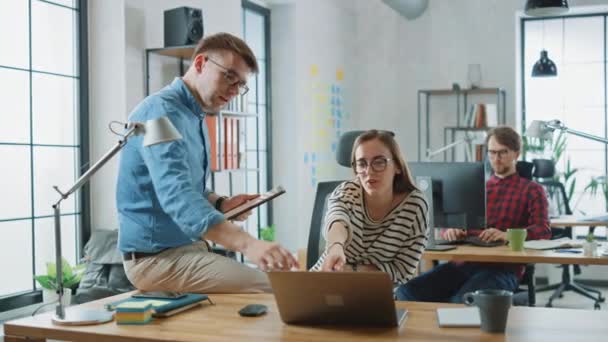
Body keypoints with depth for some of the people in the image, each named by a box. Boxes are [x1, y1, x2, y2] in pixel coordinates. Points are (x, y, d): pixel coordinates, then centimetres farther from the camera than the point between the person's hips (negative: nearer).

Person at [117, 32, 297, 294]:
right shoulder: (162, 110, -18)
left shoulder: (195, 117, 14)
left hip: (189, 245, 10)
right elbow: (177, 197, -34)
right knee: (269, 289, -22)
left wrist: (221, 204, 4)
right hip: (156, 256, -10)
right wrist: (247, 244, -46)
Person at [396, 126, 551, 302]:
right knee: (407, 291, -22)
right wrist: (450, 230, -6)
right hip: (464, 262, 4)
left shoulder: (531, 190, 11)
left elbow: (543, 230, -5)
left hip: (504, 268, -4)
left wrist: (507, 235, -26)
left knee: (462, 301, -37)